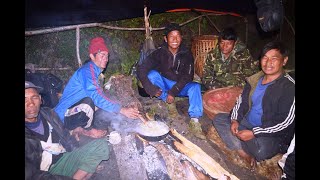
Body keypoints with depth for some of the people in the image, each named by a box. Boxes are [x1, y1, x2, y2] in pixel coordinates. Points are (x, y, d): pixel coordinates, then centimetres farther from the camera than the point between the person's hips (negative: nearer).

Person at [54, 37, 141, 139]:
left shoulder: (96, 70, 10)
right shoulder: (88, 70, -19)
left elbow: (100, 94, 12)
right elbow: (97, 96, -31)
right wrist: (122, 110, -31)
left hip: (80, 112, 10)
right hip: (65, 117, -10)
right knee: (88, 101, -36)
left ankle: (78, 129, 6)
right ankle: (87, 129, -6)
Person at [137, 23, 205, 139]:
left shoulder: (186, 54, -7)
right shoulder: (159, 53, -12)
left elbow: (187, 76, -14)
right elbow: (141, 70, -19)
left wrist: (173, 91, -26)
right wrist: (152, 89, -28)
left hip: (180, 86, 1)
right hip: (164, 85, 0)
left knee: (195, 86, -29)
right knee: (152, 74, -27)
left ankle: (194, 121, -33)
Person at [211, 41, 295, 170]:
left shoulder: (289, 86, -17)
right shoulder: (255, 79, 4)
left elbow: (286, 122, -20)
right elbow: (242, 101, 10)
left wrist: (254, 133, -22)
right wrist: (235, 119, -8)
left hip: (273, 134, -7)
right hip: (247, 123, 7)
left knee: (261, 150, -37)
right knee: (218, 119, -4)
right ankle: (245, 155, -18)